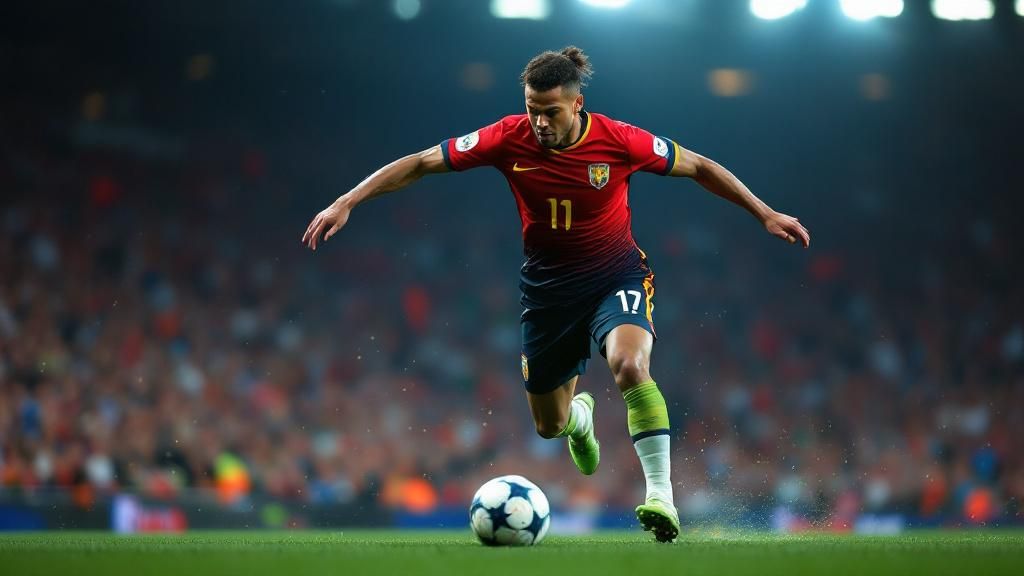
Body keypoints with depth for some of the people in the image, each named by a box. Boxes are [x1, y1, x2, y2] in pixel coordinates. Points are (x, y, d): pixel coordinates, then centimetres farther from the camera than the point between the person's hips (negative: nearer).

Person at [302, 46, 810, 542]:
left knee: (630, 364, -34)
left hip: (616, 276, -2)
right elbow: (420, 163, -11)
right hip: (548, 285, 2)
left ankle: (660, 493, -27)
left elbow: (699, 168, -4)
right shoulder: (510, 138, -16)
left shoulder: (618, 140, -18)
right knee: (549, 425, 11)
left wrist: (765, 214, -3)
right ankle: (580, 414, 52)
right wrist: (347, 202, -18)